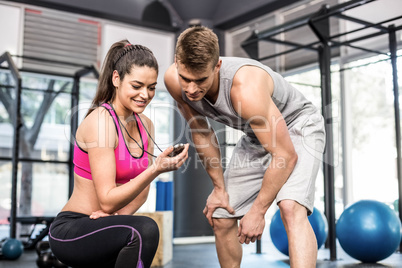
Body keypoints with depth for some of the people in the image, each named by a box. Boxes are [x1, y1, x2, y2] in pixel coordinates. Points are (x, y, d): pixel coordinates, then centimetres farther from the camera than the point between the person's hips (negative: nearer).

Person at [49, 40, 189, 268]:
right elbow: (107, 201, -25)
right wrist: (156, 170, -35)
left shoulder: (146, 125, 3)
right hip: (71, 230, -8)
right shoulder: (101, 121, -21)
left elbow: (141, 188, 8)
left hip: (102, 227, 8)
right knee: (145, 229, -34)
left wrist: (121, 213, -11)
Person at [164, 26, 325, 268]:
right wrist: (219, 187, 0)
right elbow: (201, 133, -4)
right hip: (257, 136, 6)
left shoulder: (245, 88, -40)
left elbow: (286, 155, -32)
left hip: (297, 127, -6)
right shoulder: (175, 80, -22)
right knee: (221, 218, 5)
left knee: (291, 207, -31)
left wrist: (258, 211, -22)